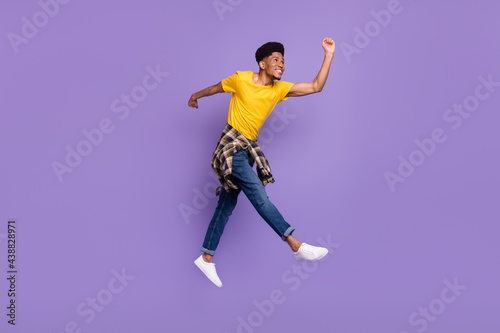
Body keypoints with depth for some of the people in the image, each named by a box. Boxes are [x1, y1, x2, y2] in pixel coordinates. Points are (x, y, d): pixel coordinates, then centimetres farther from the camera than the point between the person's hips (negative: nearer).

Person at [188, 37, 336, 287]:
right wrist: (195, 96, 30)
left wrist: (329, 55, -3)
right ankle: (296, 246, -23)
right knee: (258, 195, -18)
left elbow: (315, 87, 1)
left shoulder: (279, 89, 6)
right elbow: (216, 88, 13)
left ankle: (206, 258, 18)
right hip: (232, 145, -6)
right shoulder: (241, 79, -6)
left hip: (249, 149, 7)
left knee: (227, 205, 9)